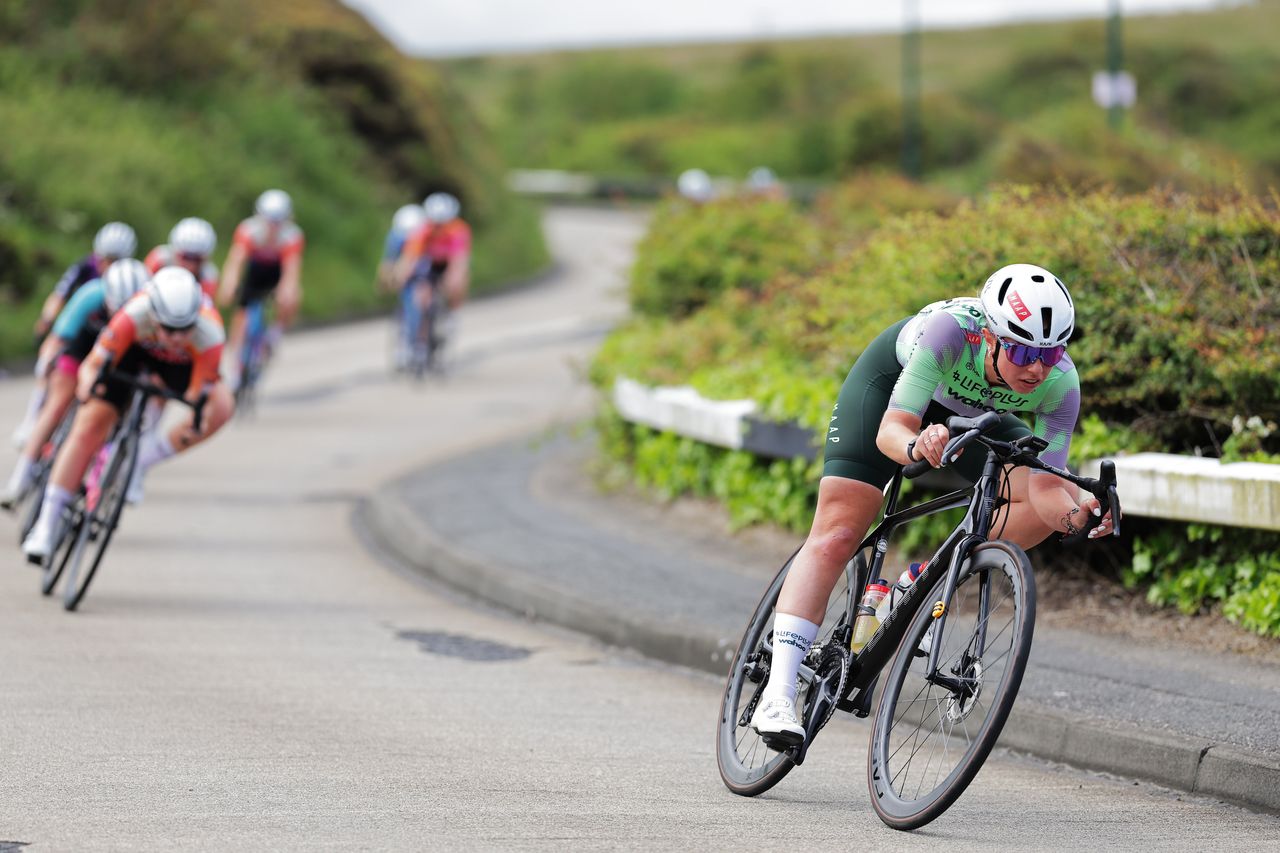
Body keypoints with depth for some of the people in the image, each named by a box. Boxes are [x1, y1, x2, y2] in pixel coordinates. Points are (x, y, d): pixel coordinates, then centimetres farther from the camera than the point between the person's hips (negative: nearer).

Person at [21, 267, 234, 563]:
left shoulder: (210, 336, -41)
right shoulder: (135, 316, -42)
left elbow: (197, 398, -33)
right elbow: (92, 365, -38)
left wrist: (194, 425, -54)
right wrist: (88, 382, -61)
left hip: (181, 362, 1)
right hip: (133, 348, -1)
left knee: (221, 407, -25)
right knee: (90, 425, -13)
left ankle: (140, 459, -9)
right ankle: (46, 525, -5)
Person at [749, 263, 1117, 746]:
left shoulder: (1059, 384, -32)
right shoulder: (949, 330, -42)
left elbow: (1045, 489, -30)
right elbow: (891, 430, -46)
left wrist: (1077, 515, -51)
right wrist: (916, 446, -68)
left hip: (975, 415, 4)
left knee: (1060, 505, -12)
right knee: (836, 537, -15)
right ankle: (778, 696, -17)